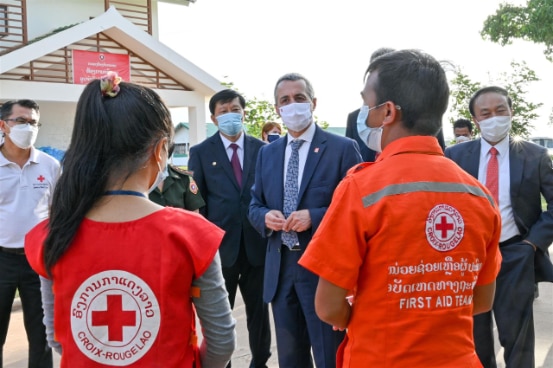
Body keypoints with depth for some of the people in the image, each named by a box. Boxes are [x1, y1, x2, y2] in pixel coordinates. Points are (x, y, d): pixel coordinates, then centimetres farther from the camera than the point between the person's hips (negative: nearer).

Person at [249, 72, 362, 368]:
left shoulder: (342, 148, -5)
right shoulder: (267, 153, 11)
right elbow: (254, 205, 15)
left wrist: (314, 217, -21)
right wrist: (265, 216, -9)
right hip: (280, 269, 5)